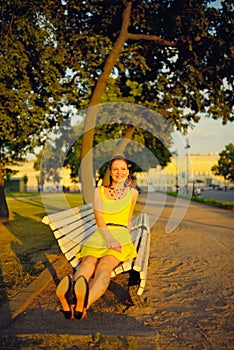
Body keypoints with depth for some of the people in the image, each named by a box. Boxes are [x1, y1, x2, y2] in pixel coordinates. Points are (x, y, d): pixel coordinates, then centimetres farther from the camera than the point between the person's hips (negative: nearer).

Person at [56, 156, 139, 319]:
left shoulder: (132, 193, 17)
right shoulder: (99, 191, 13)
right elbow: (99, 218, -1)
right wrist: (109, 238, -17)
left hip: (121, 236, -1)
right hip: (100, 235, 1)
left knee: (105, 265, -36)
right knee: (88, 263, -35)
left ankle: (84, 305, -67)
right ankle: (69, 300, -67)